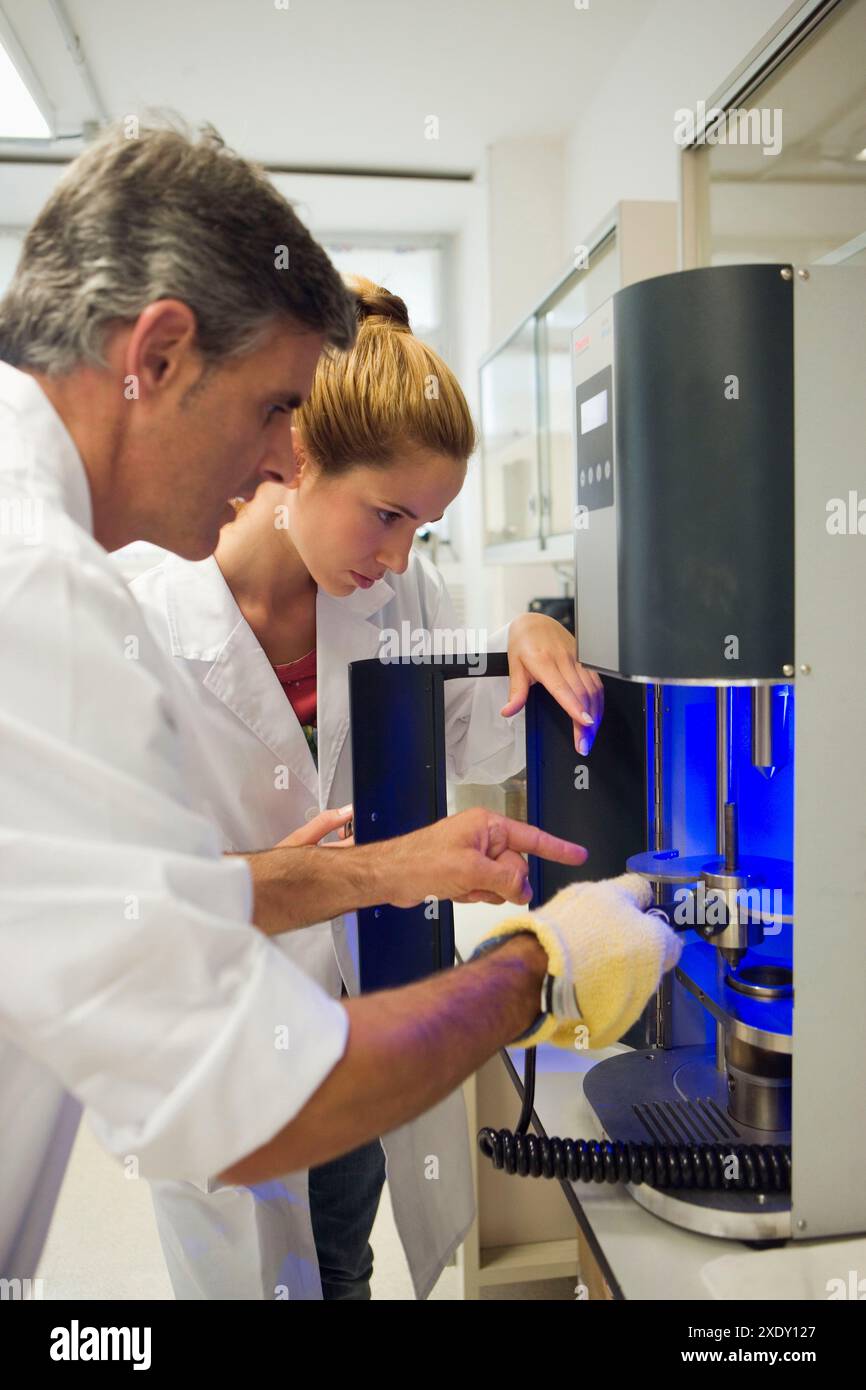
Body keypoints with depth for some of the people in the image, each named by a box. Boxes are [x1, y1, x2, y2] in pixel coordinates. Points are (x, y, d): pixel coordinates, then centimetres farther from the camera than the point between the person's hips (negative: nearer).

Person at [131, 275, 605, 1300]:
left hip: (372, 1017, 4)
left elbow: (475, 752, 2)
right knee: (257, 1271, 19)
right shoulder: (143, 618, -23)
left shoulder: (399, 589, -9)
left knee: (345, 1265, 26)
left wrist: (528, 644, -17)